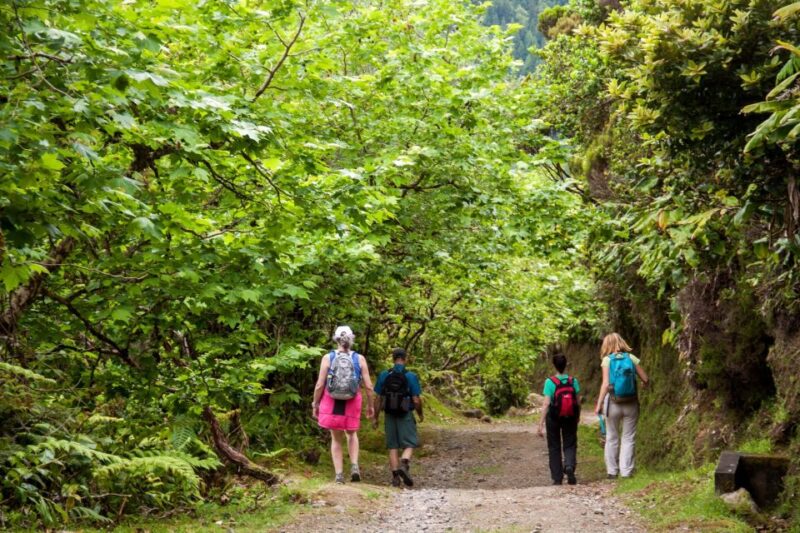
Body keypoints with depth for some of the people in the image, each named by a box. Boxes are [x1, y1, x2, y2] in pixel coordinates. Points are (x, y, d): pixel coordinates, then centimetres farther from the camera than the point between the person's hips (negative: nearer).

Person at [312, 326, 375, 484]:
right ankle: (354, 466, 3)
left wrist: (315, 405, 5)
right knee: (351, 435, 24)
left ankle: (339, 475, 10)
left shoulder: (328, 358, -6)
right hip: (352, 404, 1)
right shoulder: (359, 359, -4)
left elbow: (319, 385, -8)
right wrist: (370, 405, 9)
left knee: (336, 439, 15)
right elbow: (368, 386, -4)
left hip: (332, 403, -1)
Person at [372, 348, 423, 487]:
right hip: (406, 416, -3)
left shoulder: (384, 375, -1)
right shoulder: (411, 376, -9)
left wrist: (375, 417, 10)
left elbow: (378, 398, 1)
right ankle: (404, 464, -22)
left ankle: (395, 476, 7)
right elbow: (416, 400, -10)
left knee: (393, 446, 11)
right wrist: (421, 414, 8)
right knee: (409, 444, 5)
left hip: (390, 415, 3)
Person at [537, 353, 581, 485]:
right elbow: (578, 401, -1)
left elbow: (546, 404, -17)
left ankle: (557, 478, 13)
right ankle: (569, 466, -16)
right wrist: (578, 416, 18)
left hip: (554, 418, -2)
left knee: (554, 447, 11)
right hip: (570, 418, 2)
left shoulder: (550, 382, -14)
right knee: (570, 444, 13)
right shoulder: (573, 381, -6)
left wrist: (541, 424, -14)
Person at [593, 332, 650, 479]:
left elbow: (606, 384, -13)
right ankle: (626, 472, 4)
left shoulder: (607, 360, -5)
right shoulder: (631, 358, 0)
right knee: (629, 438, 8)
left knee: (612, 438, 11)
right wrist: (643, 384, 24)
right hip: (631, 404, 1)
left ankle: (612, 471, 15)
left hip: (613, 403, -1)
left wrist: (599, 404, -11)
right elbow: (645, 379, 1)